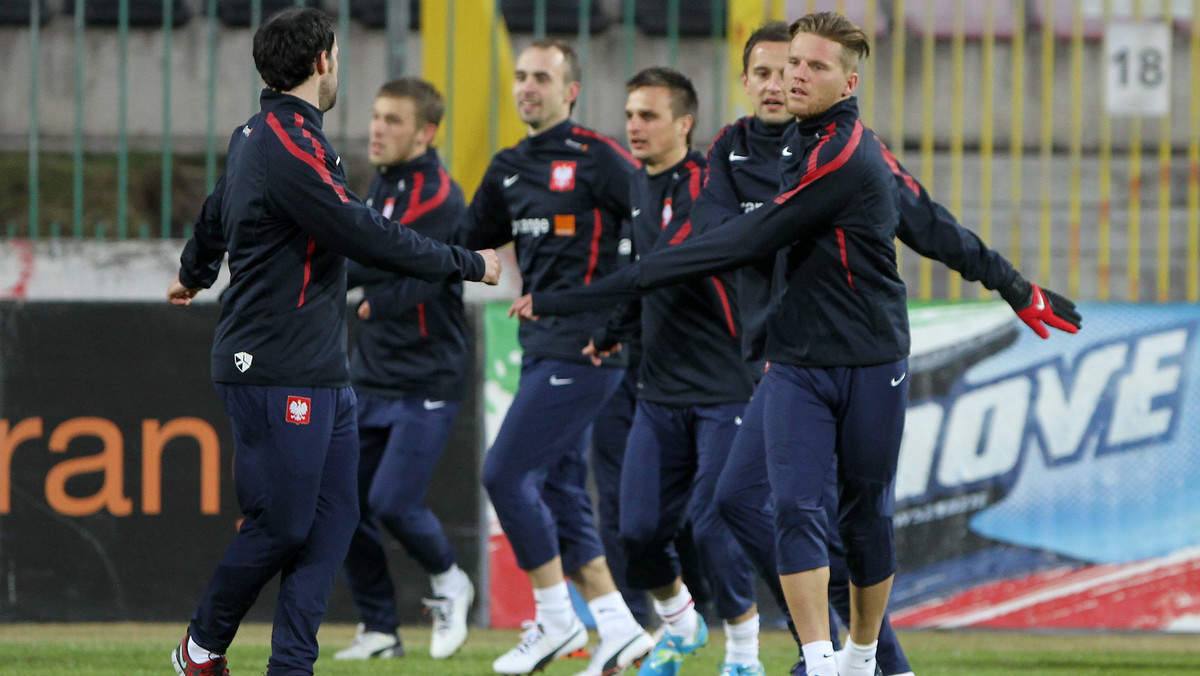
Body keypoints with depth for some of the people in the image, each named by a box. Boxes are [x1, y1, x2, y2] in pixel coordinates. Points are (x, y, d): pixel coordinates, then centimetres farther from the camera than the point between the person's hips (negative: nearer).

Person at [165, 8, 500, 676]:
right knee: (281, 524, -5)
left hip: (322, 373, 10)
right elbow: (367, 236, -21)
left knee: (333, 519, 5)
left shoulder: (257, 137, 15)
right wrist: (470, 265, -12)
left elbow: (216, 214, 34)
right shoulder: (288, 147, -18)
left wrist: (195, 274, 55)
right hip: (278, 376, -10)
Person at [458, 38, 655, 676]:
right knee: (557, 489, 7)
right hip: (542, 349, 8)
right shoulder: (509, 169, 15)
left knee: (506, 473, -11)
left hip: (583, 348, -8)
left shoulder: (597, 158, -10)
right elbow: (468, 246, 26)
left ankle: (555, 620, -1)